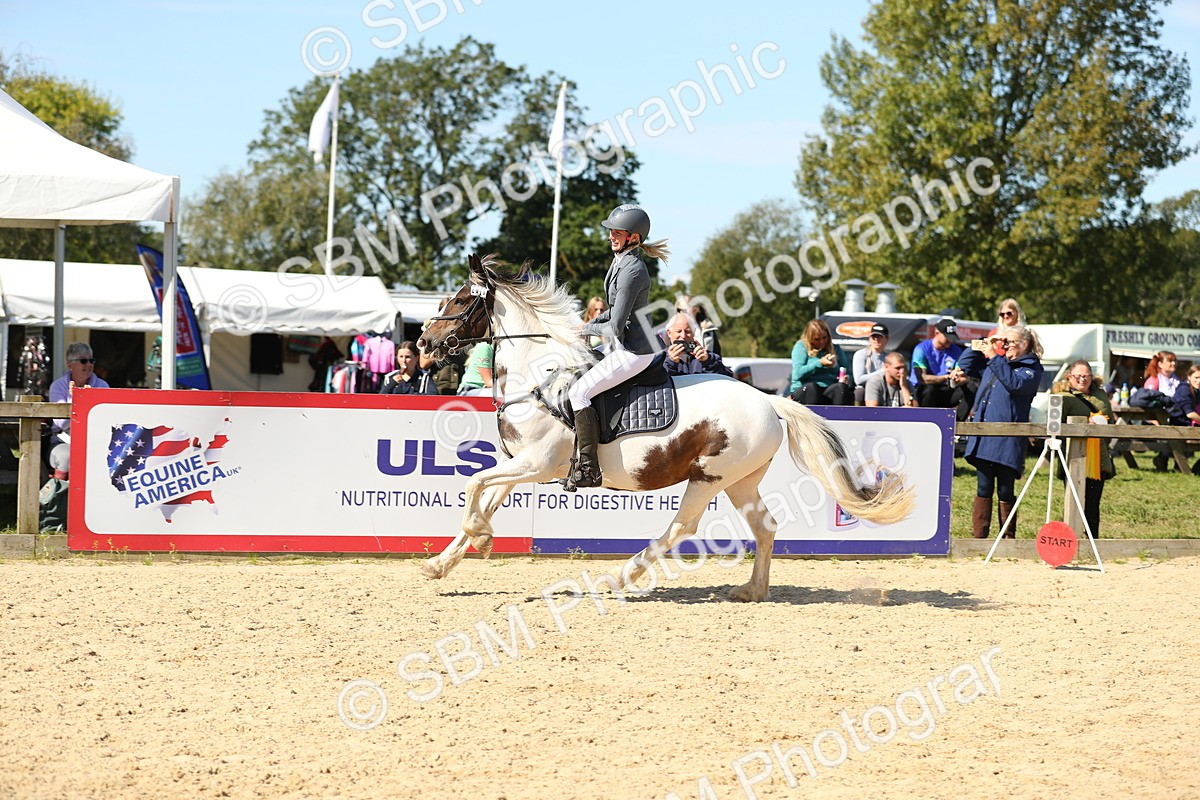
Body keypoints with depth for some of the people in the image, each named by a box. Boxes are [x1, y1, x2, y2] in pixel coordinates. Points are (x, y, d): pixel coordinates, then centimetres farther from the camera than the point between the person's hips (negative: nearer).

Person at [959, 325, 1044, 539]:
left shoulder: (1031, 367, -1)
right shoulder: (992, 363, 19)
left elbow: (1015, 382, -19)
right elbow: (967, 366, 25)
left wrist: (994, 357, -18)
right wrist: (981, 347, 11)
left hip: (1007, 440, -6)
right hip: (983, 437, 6)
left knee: (1005, 492, 1)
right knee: (983, 489, 8)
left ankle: (1009, 537, 11)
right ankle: (979, 537, 10)